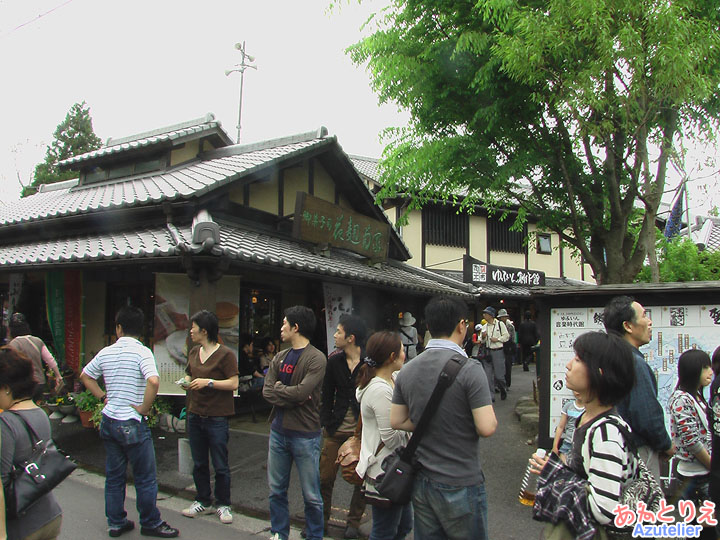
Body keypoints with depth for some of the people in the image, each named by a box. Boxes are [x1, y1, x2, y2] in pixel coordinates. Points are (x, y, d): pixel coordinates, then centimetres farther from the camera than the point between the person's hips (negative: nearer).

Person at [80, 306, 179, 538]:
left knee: (113, 475, 17)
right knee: (145, 477, 7)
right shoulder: (142, 352, -15)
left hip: (108, 421, 6)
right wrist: (144, 408, -16)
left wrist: (103, 397, 16)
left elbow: (85, 376, 19)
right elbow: (153, 381, -30)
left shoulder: (106, 352, 4)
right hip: (132, 423, -6)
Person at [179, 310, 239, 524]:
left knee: (220, 465, 4)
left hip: (217, 418, -6)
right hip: (195, 416, 6)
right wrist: (186, 383, 1)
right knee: (199, 463, 15)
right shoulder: (193, 352, 10)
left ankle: (223, 505, 19)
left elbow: (234, 383, -14)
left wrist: (208, 382, -21)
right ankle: (203, 501, 30)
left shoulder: (225, 354, -11)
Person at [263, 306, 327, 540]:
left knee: (311, 496, 5)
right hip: (278, 431, 6)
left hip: (305, 435, -6)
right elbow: (267, 391, 0)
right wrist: (292, 398, -15)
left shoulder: (316, 359, -12)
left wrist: (279, 389, -8)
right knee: (276, 490, 17)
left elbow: (302, 391, -23)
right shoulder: (279, 358, 9)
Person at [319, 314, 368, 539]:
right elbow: (327, 395, 7)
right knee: (325, 478, 7)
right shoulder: (334, 361, 2)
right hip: (336, 429, 3)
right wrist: (326, 423, -1)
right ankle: (321, 520, 27)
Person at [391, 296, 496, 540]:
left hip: (421, 483, 5)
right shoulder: (469, 369, -19)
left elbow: (397, 422, 5)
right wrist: (490, 416, -1)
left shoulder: (407, 370, 0)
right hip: (461, 486, -5)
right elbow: (486, 428, -21)